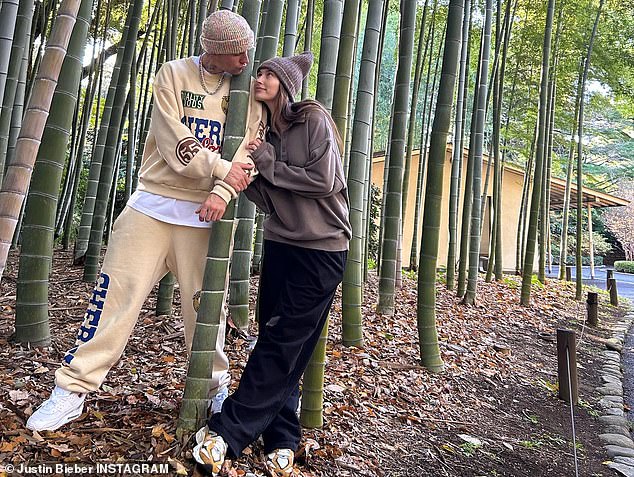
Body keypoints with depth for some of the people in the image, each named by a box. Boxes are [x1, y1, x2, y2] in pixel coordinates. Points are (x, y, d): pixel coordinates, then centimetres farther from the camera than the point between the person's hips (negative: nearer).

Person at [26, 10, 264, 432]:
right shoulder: (174, 75, 1)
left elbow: (248, 153, -3)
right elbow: (176, 146, -10)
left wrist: (223, 192, -18)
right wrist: (222, 169, -14)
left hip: (203, 215, 1)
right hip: (153, 206, 0)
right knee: (115, 297, 1)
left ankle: (216, 387, 25)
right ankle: (72, 391, 14)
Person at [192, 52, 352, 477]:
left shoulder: (314, 120, -5)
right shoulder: (268, 135, 15)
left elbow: (323, 182, -15)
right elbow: (269, 200, 10)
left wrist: (267, 163, -10)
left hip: (322, 250, -7)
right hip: (281, 246, 7)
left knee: (281, 346, -4)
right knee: (283, 350, 5)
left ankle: (225, 434, 1)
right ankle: (282, 443, 15)